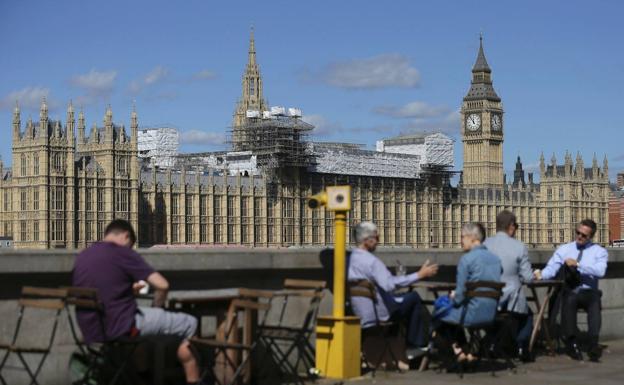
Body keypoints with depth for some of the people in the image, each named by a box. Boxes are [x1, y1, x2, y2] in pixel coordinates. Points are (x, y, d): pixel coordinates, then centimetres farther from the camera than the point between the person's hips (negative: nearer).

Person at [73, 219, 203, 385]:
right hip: (119, 329, -8)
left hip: (91, 333, 8)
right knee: (188, 323, 8)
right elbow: (162, 285, -15)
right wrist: (156, 307, 4)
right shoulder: (123, 253, -10)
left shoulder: (81, 257, 10)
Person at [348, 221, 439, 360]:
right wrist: (420, 275, -28)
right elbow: (389, 284, -32)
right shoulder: (370, 260, -23)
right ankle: (415, 345, 14)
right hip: (375, 313, -8)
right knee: (414, 297, 7)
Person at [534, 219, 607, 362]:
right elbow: (551, 269, 1)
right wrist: (541, 275, -20)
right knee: (569, 299, -34)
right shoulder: (564, 249, 14)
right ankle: (572, 343, -29)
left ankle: (593, 345, -40)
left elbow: (600, 271, -11)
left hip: (589, 292, -1)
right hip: (569, 291, 1)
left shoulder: (599, 251, 9)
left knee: (595, 301, -35)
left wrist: (577, 264, -17)